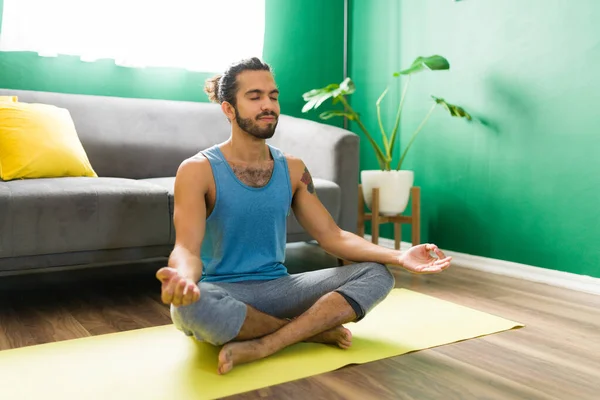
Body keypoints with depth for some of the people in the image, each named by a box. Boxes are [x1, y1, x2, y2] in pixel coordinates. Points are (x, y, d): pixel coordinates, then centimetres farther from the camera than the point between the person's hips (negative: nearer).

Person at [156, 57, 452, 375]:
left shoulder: (292, 169, 6)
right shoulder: (197, 170, -7)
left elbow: (331, 235, 3)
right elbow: (187, 248, -18)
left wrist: (398, 256, -11)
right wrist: (183, 278, -45)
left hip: (277, 288, 4)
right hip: (222, 293, -4)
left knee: (376, 274, -12)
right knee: (190, 304, -40)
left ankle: (261, 347, -25)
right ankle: (312, 329, -14)